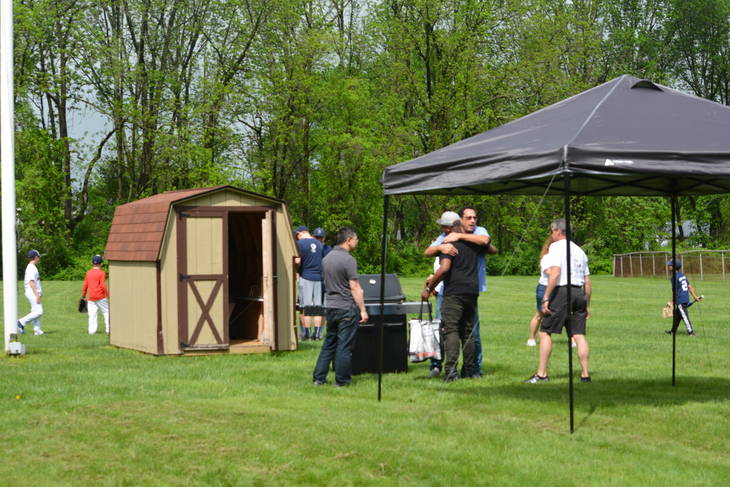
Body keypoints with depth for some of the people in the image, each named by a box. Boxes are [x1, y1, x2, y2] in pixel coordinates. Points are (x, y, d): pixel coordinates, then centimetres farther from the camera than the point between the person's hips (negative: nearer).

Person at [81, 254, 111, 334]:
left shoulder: (88, 273, 9)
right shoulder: (101, 273, -7)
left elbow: (85, 285, 12)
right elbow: (103, 285, -14)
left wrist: (83, 296, 22)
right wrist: (108, 295, -9)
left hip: (91, 298, 5)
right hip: (100, 297, -5)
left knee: (92, 314, 5)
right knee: (106, 312, 3)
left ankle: (91, 330, -2)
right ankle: (108, 330, -2)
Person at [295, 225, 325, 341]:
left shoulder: (300, 243, -6)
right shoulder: (319, 244, 12)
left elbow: (297, 261, -14)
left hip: (306, 276, -5)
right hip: (318, 277, 5)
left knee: (306, 306, 0)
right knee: (318, 307, 6)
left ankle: (307, 333, 0)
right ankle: (317, 333, 7)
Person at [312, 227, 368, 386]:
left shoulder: (327, 258, 10)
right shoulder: (348, 260, -15)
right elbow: (354, 287, -17)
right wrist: (363, 310, -14)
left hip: (330, 306, 7)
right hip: (347, 308, -7)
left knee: (329, 343, 14)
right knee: (345, 345, 0)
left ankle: (318, 378, 14)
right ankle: (341, 380, 5)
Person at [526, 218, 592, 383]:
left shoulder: (556, 247, -1)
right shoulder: (579, 250, 20)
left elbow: (555, 273, -16)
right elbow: (587, 282, 19)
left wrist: (546, 298, -17)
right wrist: (587, 305, 24)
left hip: (561, 291, -7)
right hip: (579, 293, 7)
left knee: (545, 332, -2)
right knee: (579, 334, 5)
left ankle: (542, 374, -5)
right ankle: (585, 374, 1)